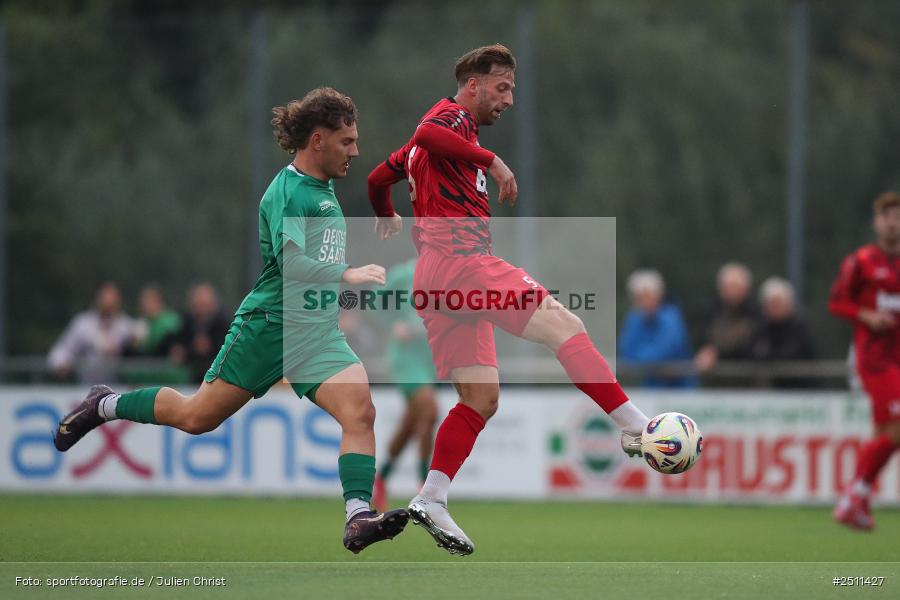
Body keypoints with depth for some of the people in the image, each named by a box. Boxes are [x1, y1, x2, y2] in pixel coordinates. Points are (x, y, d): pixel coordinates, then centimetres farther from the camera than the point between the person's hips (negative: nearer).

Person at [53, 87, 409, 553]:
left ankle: (358, 519, -27)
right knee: (197, 417, 5)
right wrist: (347, 274, -33)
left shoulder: (325, 190, 13)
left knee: (361, 410, -19)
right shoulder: (286, 191, -14)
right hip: (269, 326, -7)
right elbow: (291, 260, -28)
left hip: (318, 333, 7)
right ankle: (105, 406, 30)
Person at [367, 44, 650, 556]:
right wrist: (492, 160, -26)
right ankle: (636, 428, -24)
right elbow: (425, 135, -26)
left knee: (482, 400, 5)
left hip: (438, 281, 10)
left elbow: (379, 177, 39)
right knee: (565, 326, -16)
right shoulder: (451, 117, 0)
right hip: (460, 261, -10)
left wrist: (387, 217, 58)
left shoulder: (449, 128, 29)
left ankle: (430, 500, -3)